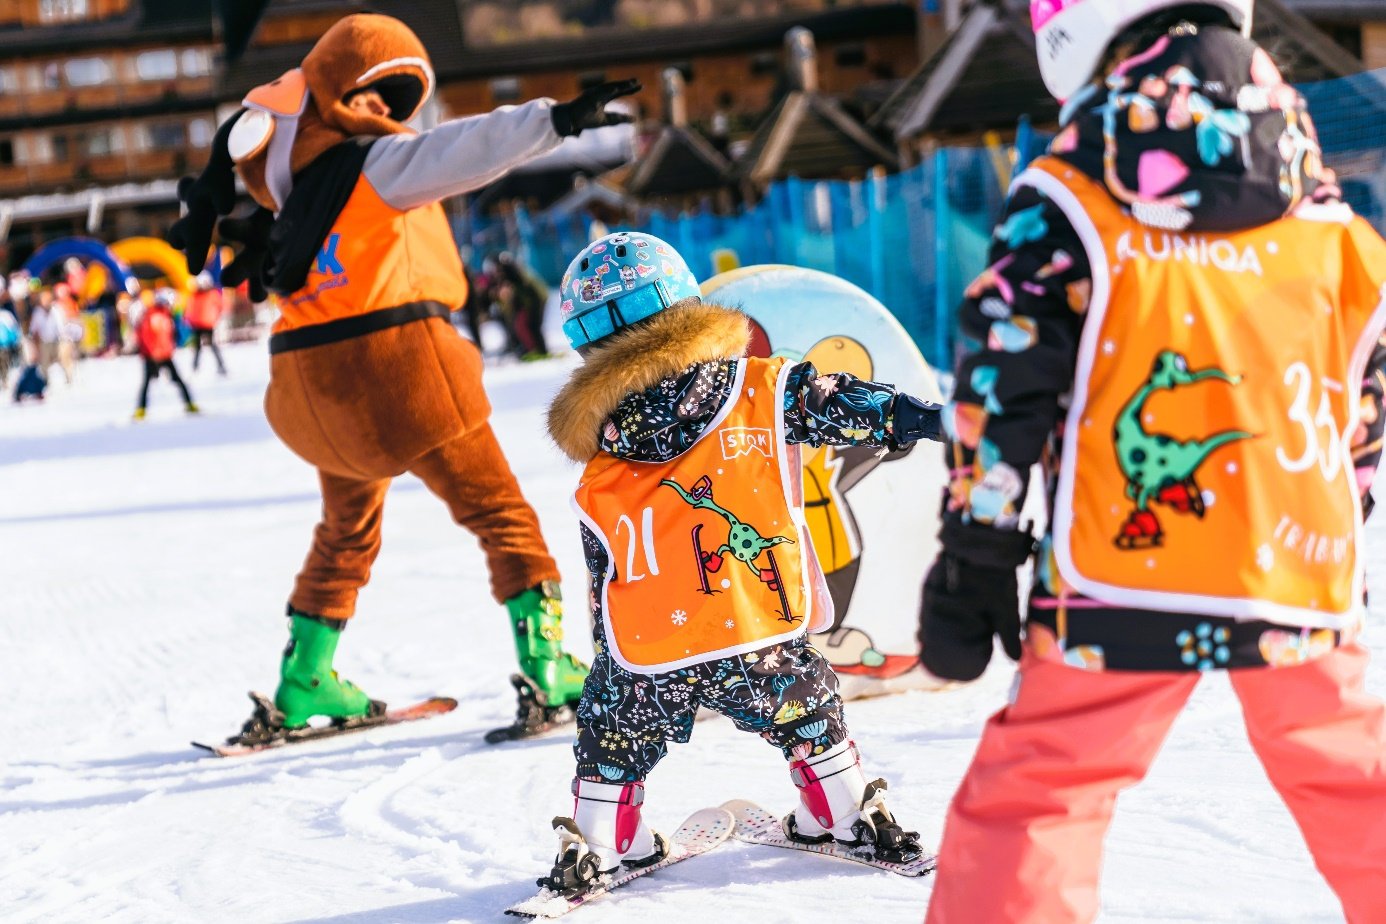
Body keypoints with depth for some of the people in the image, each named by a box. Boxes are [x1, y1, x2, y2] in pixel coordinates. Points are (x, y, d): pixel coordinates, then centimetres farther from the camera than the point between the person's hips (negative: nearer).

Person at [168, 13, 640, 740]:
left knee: (347, 529, 26)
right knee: (500, 513, 1)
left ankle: (301, 686, 30)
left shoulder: (296, 167, 11)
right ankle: (548, 674, -8)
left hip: (311, 378, 8)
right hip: (392, 360, -7)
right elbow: (463, 149, -26)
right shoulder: (379, 160, -11)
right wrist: (555, 120, -34)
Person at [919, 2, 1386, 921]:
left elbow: (1005, 375, -7)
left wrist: (974, 552, -2)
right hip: (1300, 570, 4)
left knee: (1035, 785, 3)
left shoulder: (1073, 195, -4)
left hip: (1126, 572, -4)